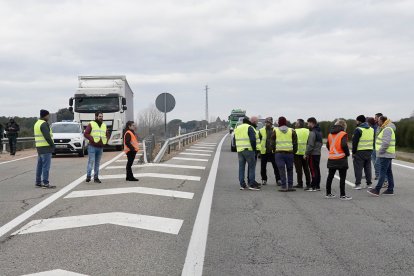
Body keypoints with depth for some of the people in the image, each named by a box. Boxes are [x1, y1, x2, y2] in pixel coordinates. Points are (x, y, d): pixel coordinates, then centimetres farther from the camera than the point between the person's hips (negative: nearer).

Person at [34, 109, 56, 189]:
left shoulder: (37, 123, 17)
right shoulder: (44, 124, -14)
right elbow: (47, 136, -21)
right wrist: (52, 144, -11)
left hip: (39, 147, 10)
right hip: (46, 147, -10)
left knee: (40, 165, 13)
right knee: (46, 166, -9)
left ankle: (38, 182, 17)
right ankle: (45, 183, -10)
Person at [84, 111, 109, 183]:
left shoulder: (104, 125, 17)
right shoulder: (91, 124, 0)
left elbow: (107, 135, 24)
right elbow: (86, 134, -5)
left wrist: (105, 140, 5)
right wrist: (92, 139, -15)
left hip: (100, 147, 5)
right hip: (92, 147, -5)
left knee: (97, 163, 8)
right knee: (91, 161, -12)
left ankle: (96, 177, 12)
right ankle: (88, 176, -12)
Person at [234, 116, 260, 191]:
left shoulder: (237, 128, 15)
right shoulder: (249, 128, -6)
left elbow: (235, 140, 17)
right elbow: (253, 139, -16)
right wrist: (254, 148, -7)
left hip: (239, 151, 6)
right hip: (248, 150, -6)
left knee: (241, 167, 9)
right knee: (251, 166, 0)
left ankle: (242, 184, 9)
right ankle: (252, 184, -3)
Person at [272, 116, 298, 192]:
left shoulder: (275, 131, 2)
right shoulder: (292, 131, 6)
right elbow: (295, 143, 6)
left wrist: (273, 150, 16)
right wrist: (294, 151, 14)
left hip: (279, 153, -1)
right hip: (289, 152, 1)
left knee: (282, 170, -2)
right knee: (290, 170, 11)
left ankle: (284, 186, -6)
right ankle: (290, 186, 10)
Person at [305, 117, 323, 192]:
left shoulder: (312, 132, -17)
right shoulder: (319, 132, 15)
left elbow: (310, 145, -20)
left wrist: (306, 154, -14)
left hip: (313, 154, -10)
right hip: (318, 153, 10)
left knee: (313, 171, -7)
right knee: (317, 170, 12)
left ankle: (313, 186, -5)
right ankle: (317, 186, 16)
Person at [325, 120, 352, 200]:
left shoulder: (330, 134, 10)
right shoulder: (343, 134, -10)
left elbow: (327, 145, 14)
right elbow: (344, 145, -22)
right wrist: (347, 153, -8)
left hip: (331, 158, 6)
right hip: (341, 158, -6)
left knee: (330, 176, 16)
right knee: (342, 177, -2)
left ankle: (328, 193, 22)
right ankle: (342, 195, -2)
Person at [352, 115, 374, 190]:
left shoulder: (358, 130, -12)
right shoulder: (371, 129, 12)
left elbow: (355, 142, -13)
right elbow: (373, 141, 16)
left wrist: (353, 152, -7)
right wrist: (371, 150, 18)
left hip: (360, 152, -7)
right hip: (369, 151, 7)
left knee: (358, 168, -2)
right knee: (368, 167, 14)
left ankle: (358, 184, -4)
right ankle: (369, 183, 15)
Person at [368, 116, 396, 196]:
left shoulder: (387, 129, -16)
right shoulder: (385, 129, 18)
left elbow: (386, 142, -26)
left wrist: (380, 151, -18)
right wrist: (380, 152, 15)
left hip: (385, 155, -11)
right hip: (387, 155, 11)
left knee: (382, 172, -10)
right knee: (388, 172, 11)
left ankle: (377, 190, -12)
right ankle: (390, 190, 14)